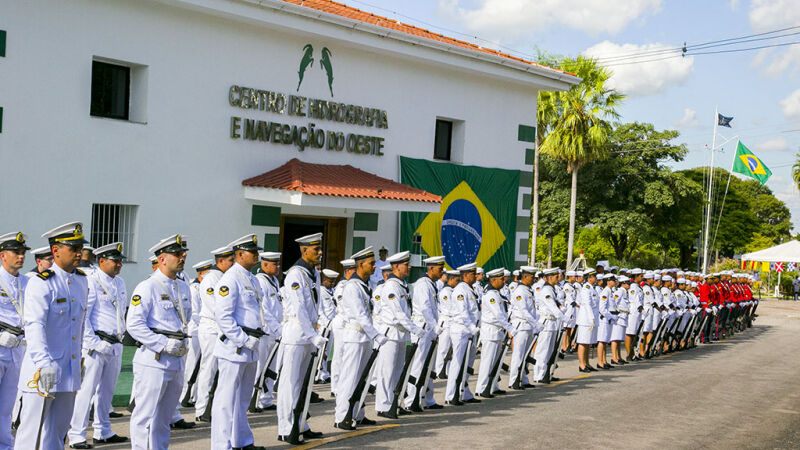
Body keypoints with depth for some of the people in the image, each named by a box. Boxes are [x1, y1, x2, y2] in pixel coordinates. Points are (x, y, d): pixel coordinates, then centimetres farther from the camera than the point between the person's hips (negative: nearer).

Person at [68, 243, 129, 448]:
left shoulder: (120, 282, 14)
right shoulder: (91, 282, -10)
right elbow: (81, 316, -14)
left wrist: (120, 335, 15)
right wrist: (94, 342, -17)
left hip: (115, 345, 8)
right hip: (96, 345, -8)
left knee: (107, 390, 15)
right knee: (86, 389, -7)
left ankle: (103, 433, 25)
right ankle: (76, 436, 0)